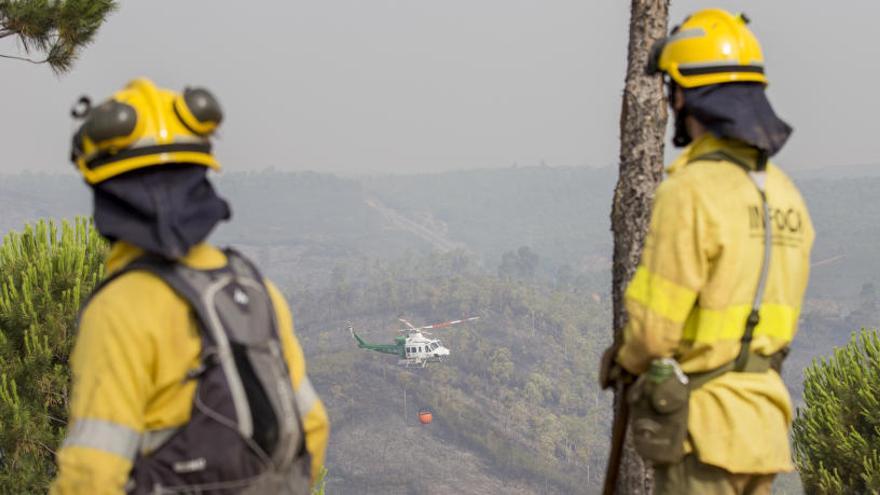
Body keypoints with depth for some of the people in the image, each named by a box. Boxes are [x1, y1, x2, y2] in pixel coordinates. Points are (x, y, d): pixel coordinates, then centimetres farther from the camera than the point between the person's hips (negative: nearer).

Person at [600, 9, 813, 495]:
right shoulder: (783, 192, 8)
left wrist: (628, 359, 6)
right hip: (763, 415, 8)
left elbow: (655, 327, -17)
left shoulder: (691, 191, -18)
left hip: (700, 423, -8)